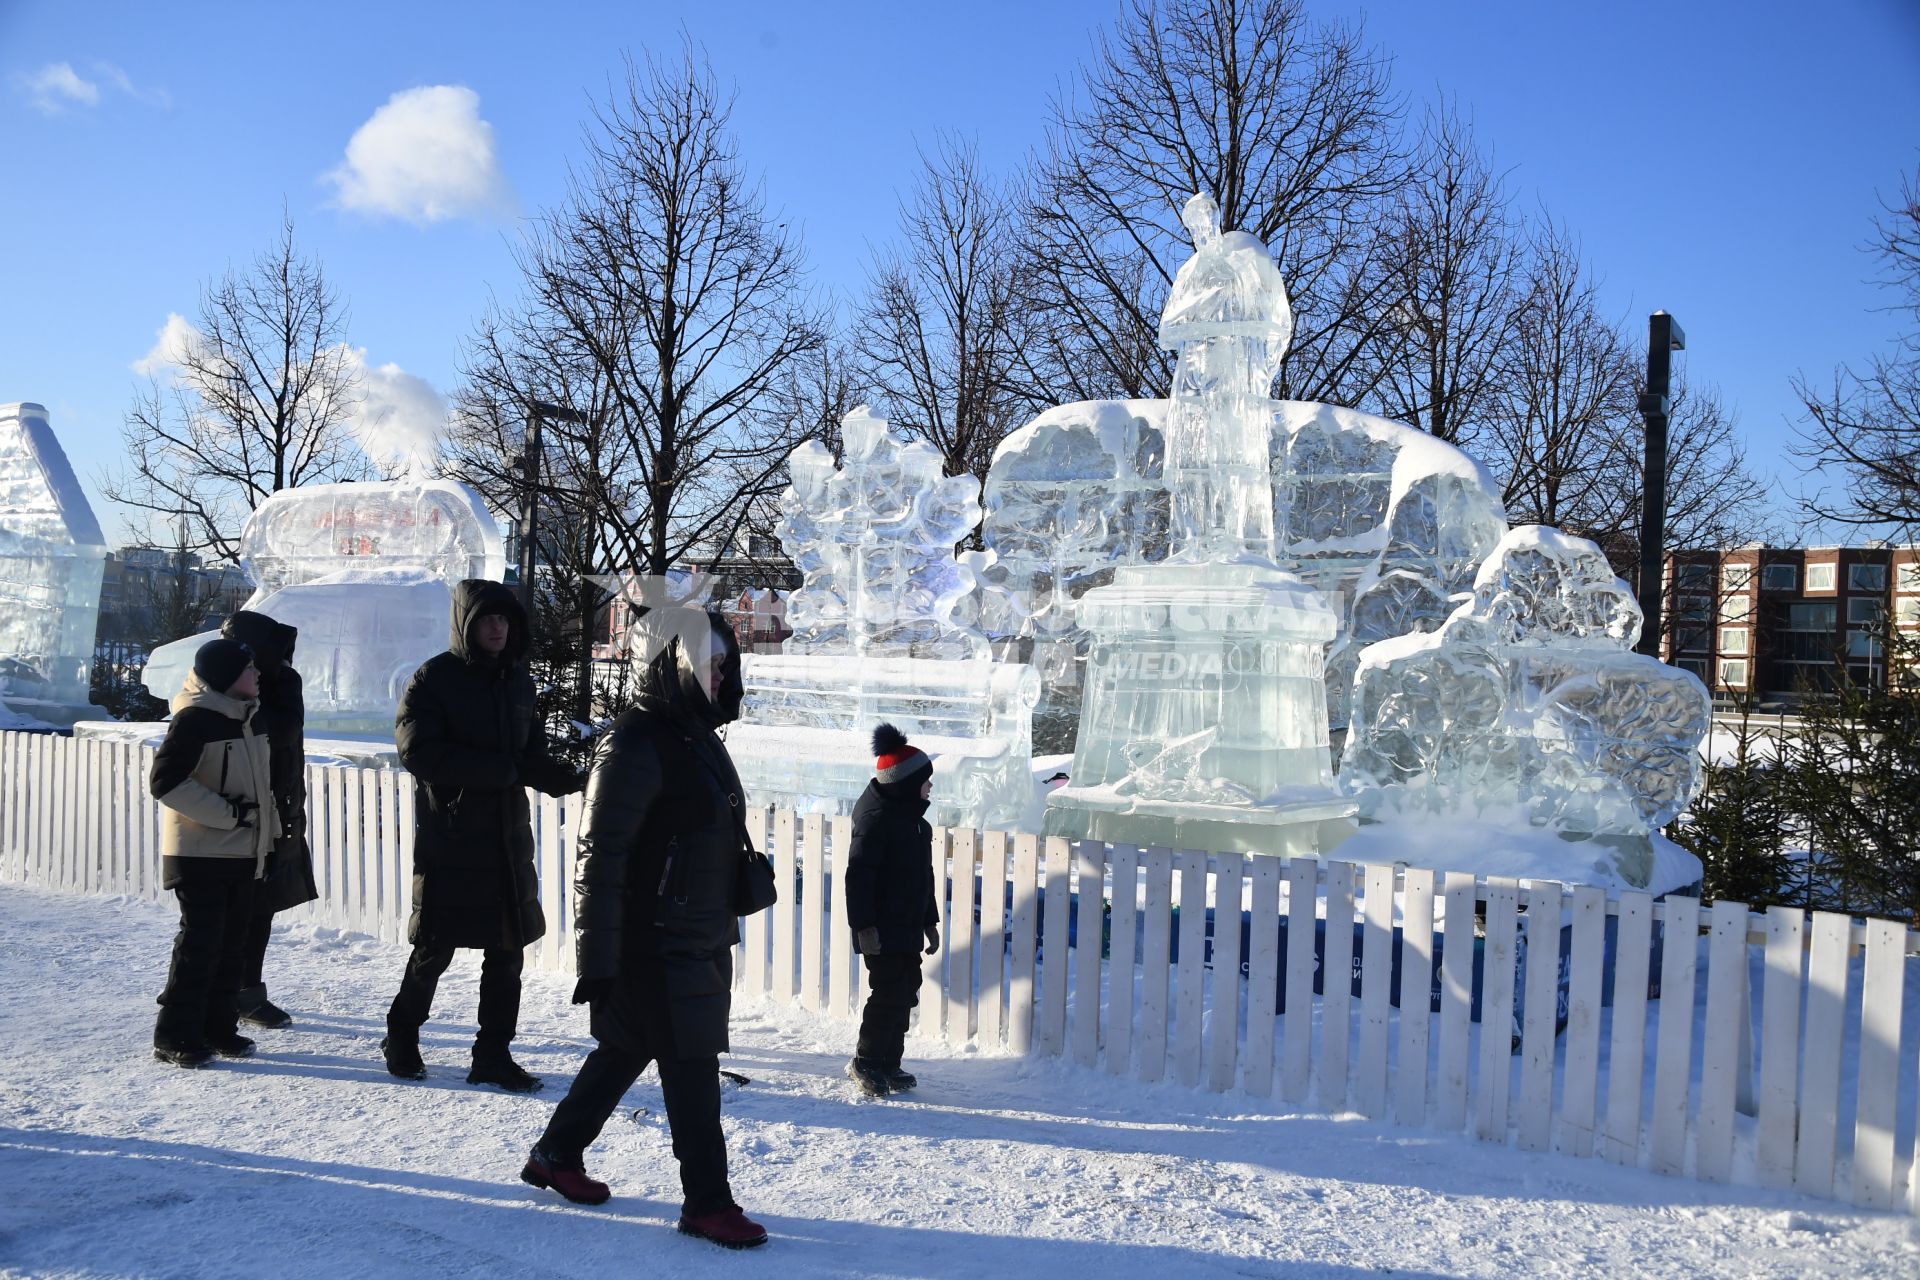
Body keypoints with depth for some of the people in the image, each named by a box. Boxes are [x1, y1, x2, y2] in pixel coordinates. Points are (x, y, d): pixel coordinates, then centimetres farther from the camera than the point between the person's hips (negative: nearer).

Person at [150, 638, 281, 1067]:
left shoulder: (250, 715, 10)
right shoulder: (195, 718, -15)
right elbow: (164, 781, -20)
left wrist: (270, 833, 15)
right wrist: (227, 813, -19)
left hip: (243, 854, 8)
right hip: (200, 854, -8)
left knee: (232, 943, 11)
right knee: (200, 944, -4)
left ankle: (218, 1026, 22)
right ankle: (175, 1036, 7)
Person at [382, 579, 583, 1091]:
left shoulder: (518, 679, 10)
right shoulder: (434, 679, -7)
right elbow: (418, 751, -17)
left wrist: (557, 775, -8)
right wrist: (504, 769, -19)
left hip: (508, 839, 5)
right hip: (448, 842, -5)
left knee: (507, 951, 8)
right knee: (435, 948, 6)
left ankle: (493, 1055, 20)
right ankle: (402, 1035, 31)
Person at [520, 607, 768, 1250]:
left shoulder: (697, 734, 11)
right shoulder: (636, 745, -19)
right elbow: (600, 857, -20)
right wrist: (597, 959, -20)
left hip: (702, 938, 9)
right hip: (656, 946, -9)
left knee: (625, 1050, 19)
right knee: (691, 1068, -1)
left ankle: (557, 1155, 35)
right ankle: (707, 1202, 13)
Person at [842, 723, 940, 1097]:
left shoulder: (913, 819, 13)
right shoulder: (876, 818, -17)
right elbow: (859, 875, -20)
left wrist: (930, 921, 22)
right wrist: (864, 925, -22)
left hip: (908, 928, 10)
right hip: (882, 931, -9)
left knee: (905, 993, 12)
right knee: (889, 993, -8)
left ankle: (888, 1064, 22)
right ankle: (866, 1062, 8)